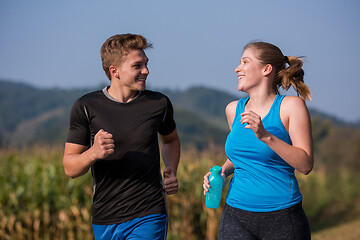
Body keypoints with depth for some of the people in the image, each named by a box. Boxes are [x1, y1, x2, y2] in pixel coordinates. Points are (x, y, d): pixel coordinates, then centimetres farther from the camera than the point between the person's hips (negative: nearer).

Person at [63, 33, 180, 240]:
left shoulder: (159, 104, 2)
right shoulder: (86, 107, -3)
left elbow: (170, 139, 24)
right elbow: (70, 168, -2)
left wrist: (171, 170, 5)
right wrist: (93, 153, -23)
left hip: (149, 217, -1)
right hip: (104, 221, 1)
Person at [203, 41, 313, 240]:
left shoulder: (291, 105, -6)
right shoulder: (234, 109, 8)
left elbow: (306, 165, -12)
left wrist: (266, 136, -22)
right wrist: (222, 171, 6)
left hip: (282, 221, -3)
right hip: (236, 218, 4)